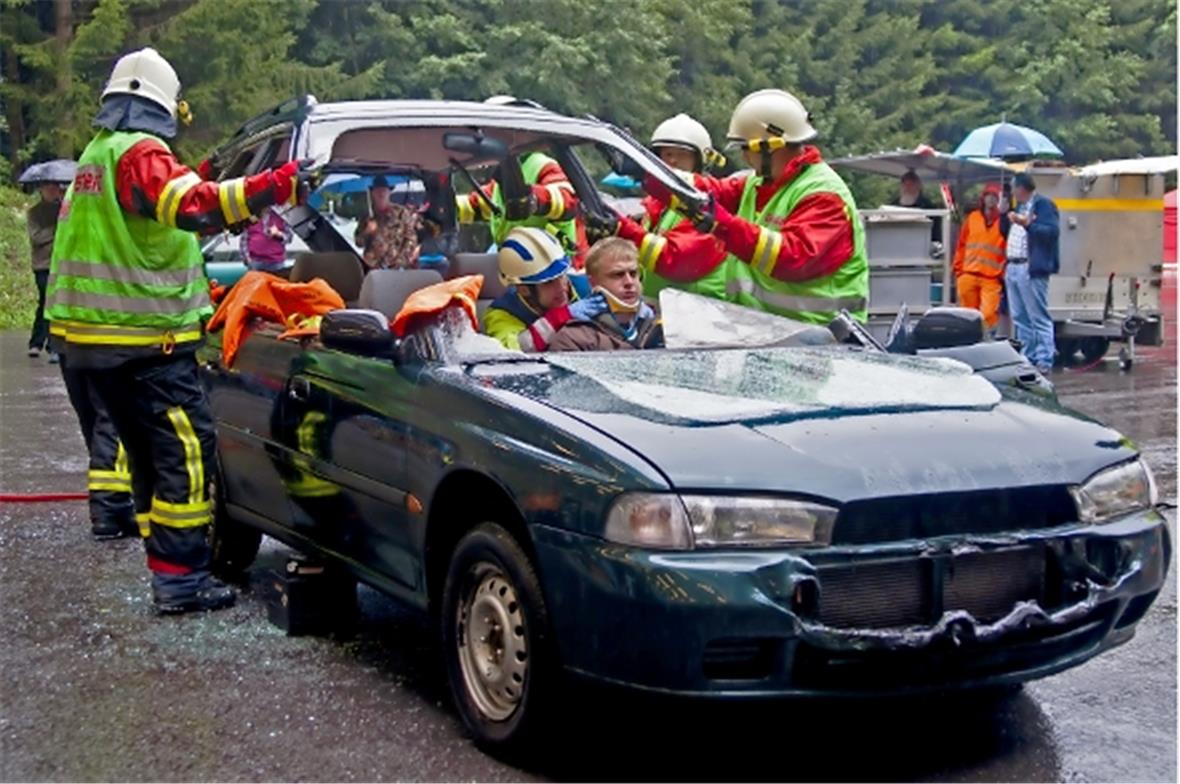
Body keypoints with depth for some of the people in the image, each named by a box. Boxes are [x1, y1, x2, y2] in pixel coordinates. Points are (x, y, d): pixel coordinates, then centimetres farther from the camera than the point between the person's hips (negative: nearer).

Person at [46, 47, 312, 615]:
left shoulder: (96, 156, 21)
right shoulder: (139, 153, -12)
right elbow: (196, 205, -29)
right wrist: (277, 185, -34)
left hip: (95, 335, 10)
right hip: (144, 339, -10)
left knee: (148, 451, 16)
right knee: (187, 451, -8)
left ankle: (165, 562, 23)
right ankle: (180, 579, -8)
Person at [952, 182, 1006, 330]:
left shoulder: (1004, 221, 3)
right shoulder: (972, 218, 12)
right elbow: (961, 246, 13)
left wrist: (1003, 275, -8)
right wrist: (958, 270, 9)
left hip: (992, 279, -3)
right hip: (968, 276, 3)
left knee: (988, 314, -13)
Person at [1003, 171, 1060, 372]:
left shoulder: (1044, 204, -6)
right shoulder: (1020, 206, 21)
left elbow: (1053, 232, -19)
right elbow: (1006, 232, 28)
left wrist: (1028, 224, -27)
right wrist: (1004, 215, 14)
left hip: (1031, 269, -10)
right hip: (1013, 267, 10)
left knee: (1039, 318, -8)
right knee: (1020, 318, 13)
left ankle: (1044, 361, -8)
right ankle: (1027, 358, 19)